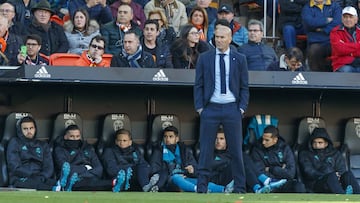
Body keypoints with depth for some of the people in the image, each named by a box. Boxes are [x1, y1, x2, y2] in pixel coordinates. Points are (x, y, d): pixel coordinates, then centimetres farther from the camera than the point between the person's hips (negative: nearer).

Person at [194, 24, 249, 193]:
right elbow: (198, 85, 6)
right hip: (210, 108, 0)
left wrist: (242, 108, -3)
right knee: (205, 150, 0)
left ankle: (239, 188, 9)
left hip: (232, 108, 0)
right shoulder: (204, 58, 5)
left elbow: (244, 86, 7)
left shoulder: (239, 59, 5)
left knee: (236, 150, 3)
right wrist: (199, 107, -3)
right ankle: (202, 187, 5)